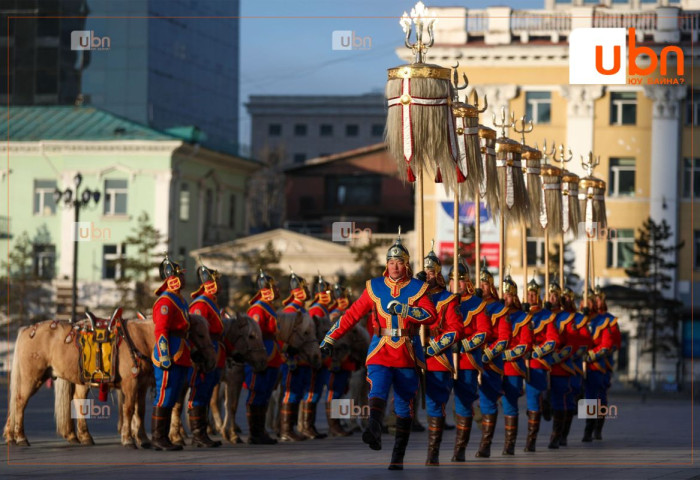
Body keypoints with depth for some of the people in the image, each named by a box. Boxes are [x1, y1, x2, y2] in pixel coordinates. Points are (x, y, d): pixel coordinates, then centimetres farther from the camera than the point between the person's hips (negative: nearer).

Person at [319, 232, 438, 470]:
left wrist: (404, 309, -24)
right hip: (380, 353, 0)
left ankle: (398, 457, 12)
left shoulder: (417, 288, 2)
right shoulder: (374, 287, 5)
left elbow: (431, 316, -12)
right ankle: (374, 430, -51)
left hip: (407, 355, 0)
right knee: (378, 390, -27)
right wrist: (330, 338, 1)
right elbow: (352, 314, 5)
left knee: (404, 407, 4)